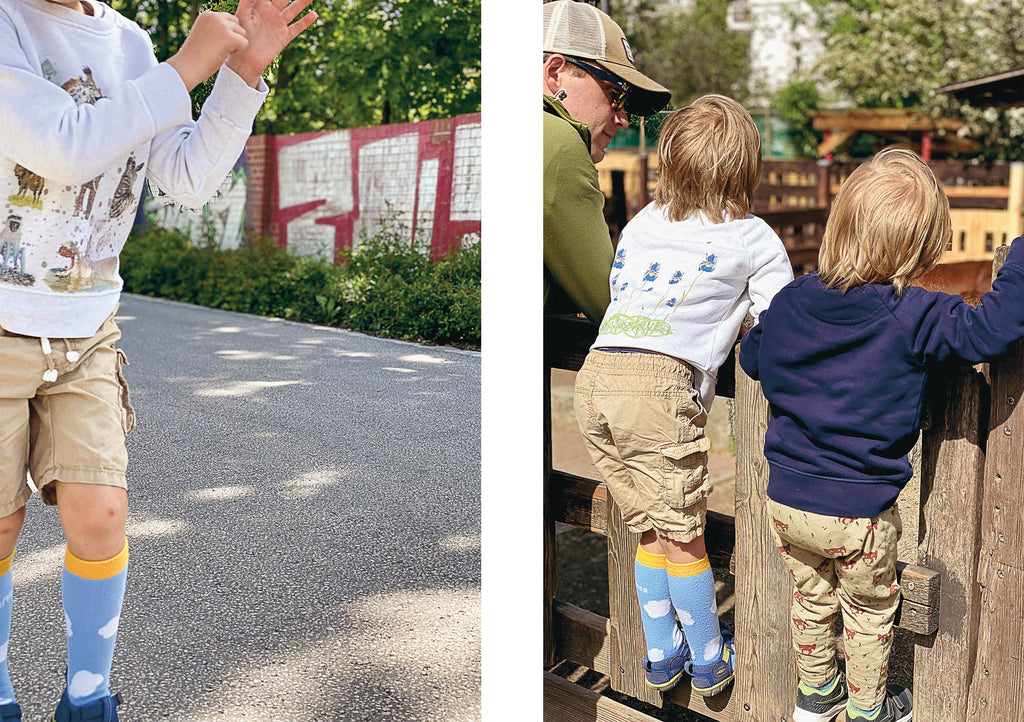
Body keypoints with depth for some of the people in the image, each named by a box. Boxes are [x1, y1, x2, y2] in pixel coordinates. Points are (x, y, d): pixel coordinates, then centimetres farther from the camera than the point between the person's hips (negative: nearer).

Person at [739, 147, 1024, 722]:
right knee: (870, 612, 22)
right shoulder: (915, 318, -21)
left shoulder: (789, 302, -6)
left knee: (812, 598, 28)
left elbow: (752, 357, 10)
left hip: (787, 500, 4)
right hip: (860, 514, -4)